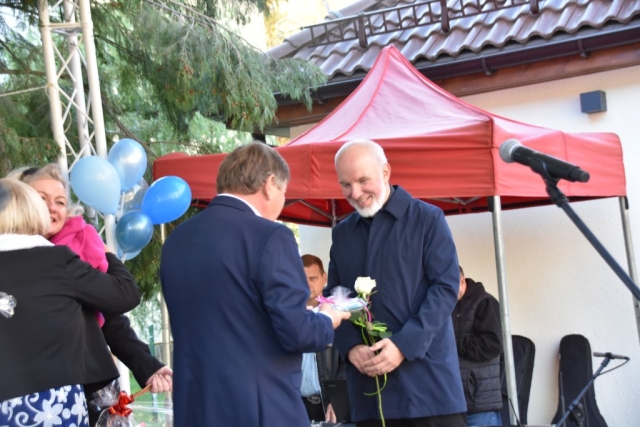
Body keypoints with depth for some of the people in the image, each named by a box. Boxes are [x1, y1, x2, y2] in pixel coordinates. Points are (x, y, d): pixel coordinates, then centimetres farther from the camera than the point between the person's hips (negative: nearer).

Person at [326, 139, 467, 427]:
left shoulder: (427, 219, 0)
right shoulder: (342, 233, 13)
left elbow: (446, 287, -6)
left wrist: (405, 344, -15)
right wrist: (349, 347, -6)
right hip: (368, 378, 3)